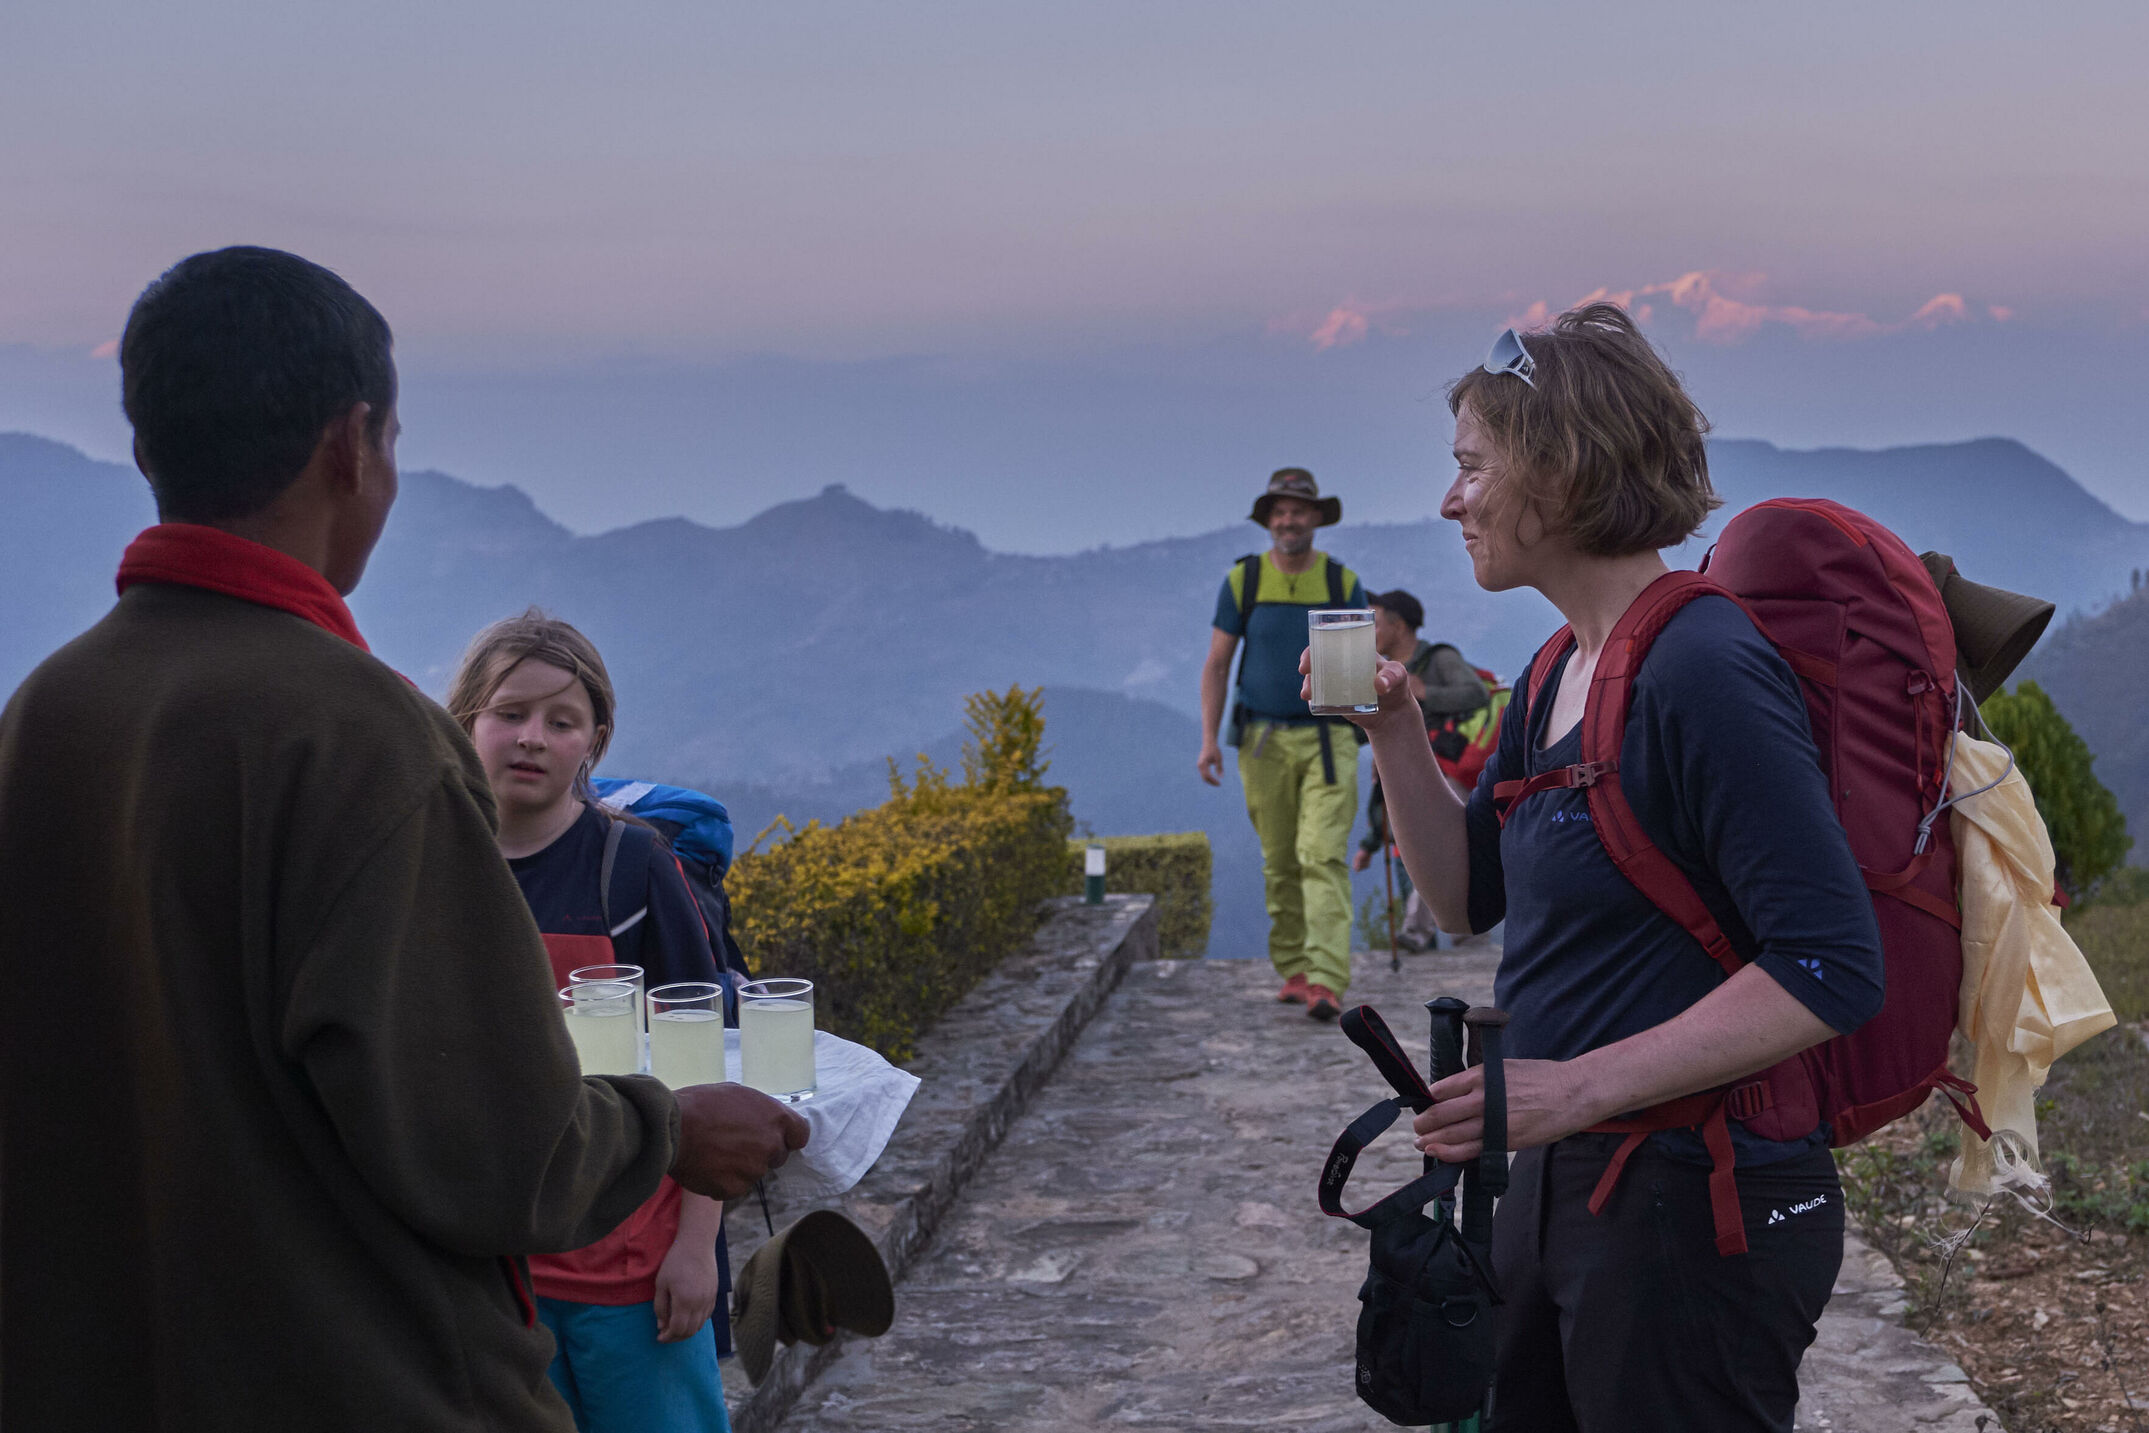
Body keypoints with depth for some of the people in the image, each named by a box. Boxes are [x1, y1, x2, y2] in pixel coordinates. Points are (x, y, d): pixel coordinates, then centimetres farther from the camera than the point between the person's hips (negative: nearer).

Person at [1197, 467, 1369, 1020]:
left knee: (1323, 856, -12)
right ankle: (1293, 970, 20)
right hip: (1264, 740, 1)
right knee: (1280, 864, 8)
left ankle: (1327, 983, -19)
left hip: (1328, 739, -1)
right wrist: (1209, 740, -4)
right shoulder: (1243, 580, 2)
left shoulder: (1343, 583, 3)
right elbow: (1216, 664, 4)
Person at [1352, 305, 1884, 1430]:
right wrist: (1394, 732, 2)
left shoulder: (1703, 673, -21)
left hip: (1701, 1208, -9)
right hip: (1562, 1177, 9)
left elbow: (1833, 970, -25)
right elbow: (1467, 895, 16)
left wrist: (1581, 1085, -26)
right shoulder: (1559, 675, 9)